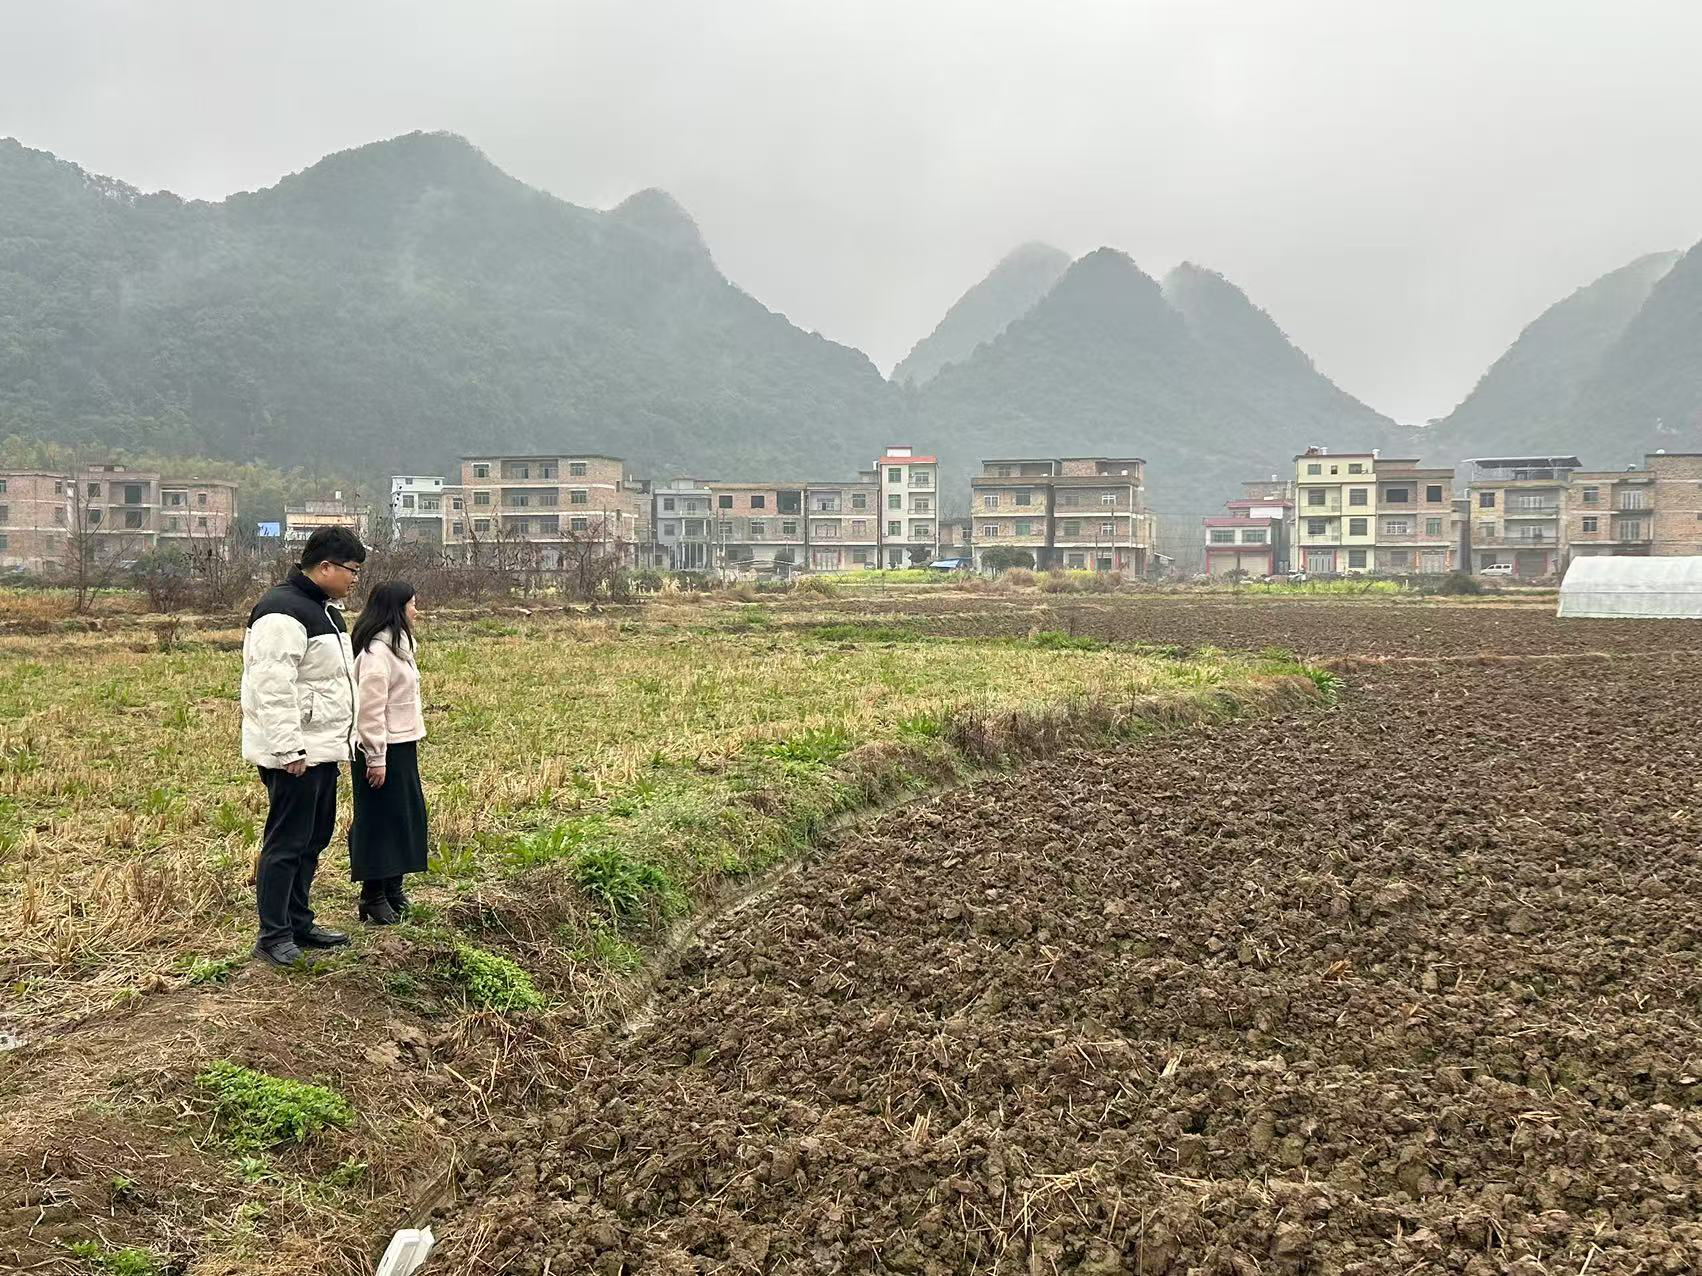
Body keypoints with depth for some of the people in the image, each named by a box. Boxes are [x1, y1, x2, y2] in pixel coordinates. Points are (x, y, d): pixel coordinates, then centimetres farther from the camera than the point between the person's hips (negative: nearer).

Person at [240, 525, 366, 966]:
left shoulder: (324, 609, 16)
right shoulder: (284, 612, -17)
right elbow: (273, 688, -23)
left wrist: (341, 738, 24)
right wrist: (288, 749, -25)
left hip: (323, 748, 10)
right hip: (295, 754, -10)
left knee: (314, 839, 15)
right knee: (286, 843, -4)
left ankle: (298, 924, 25)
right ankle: (273, 936, 4)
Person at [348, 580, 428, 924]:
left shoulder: (399, 645, 14)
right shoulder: (377, 651, -18)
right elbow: (370, 708, -21)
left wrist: (407, 747, 16)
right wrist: (376, 758, -21)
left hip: (402, 746, 10)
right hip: (384, 749, -10)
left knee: (405, 817, 15)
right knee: (379, 821, -1)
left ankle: (392, 889, 26)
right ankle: (373, 898, 8)